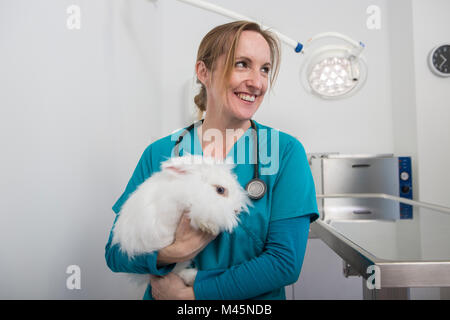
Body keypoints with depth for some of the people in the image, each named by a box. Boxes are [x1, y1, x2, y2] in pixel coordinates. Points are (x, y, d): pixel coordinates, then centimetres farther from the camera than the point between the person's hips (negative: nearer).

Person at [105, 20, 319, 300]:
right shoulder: (159, 153, -2)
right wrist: (170, 252, -21)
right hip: (163, 293, 2)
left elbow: (286, 262, -12)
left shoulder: (286, 151, -8)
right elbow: (115, 250, -2)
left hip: (253, 301, -1)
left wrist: (189, 292, -12)